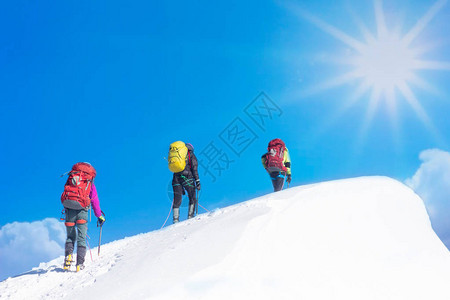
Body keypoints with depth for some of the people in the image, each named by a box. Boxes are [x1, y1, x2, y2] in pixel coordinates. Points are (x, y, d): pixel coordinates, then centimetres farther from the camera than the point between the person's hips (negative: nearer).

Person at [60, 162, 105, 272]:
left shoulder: (71, 178, 20)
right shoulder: (90, 184, 13)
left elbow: (65, 196, 21)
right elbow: (95, 201, 12)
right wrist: (100, 216, 21)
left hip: (68, 208, 2)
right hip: (82, 210, -2)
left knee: (70, 237, 16)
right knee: (81, 238, 4)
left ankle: (68, 256, -8)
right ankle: (80, 263, -7)